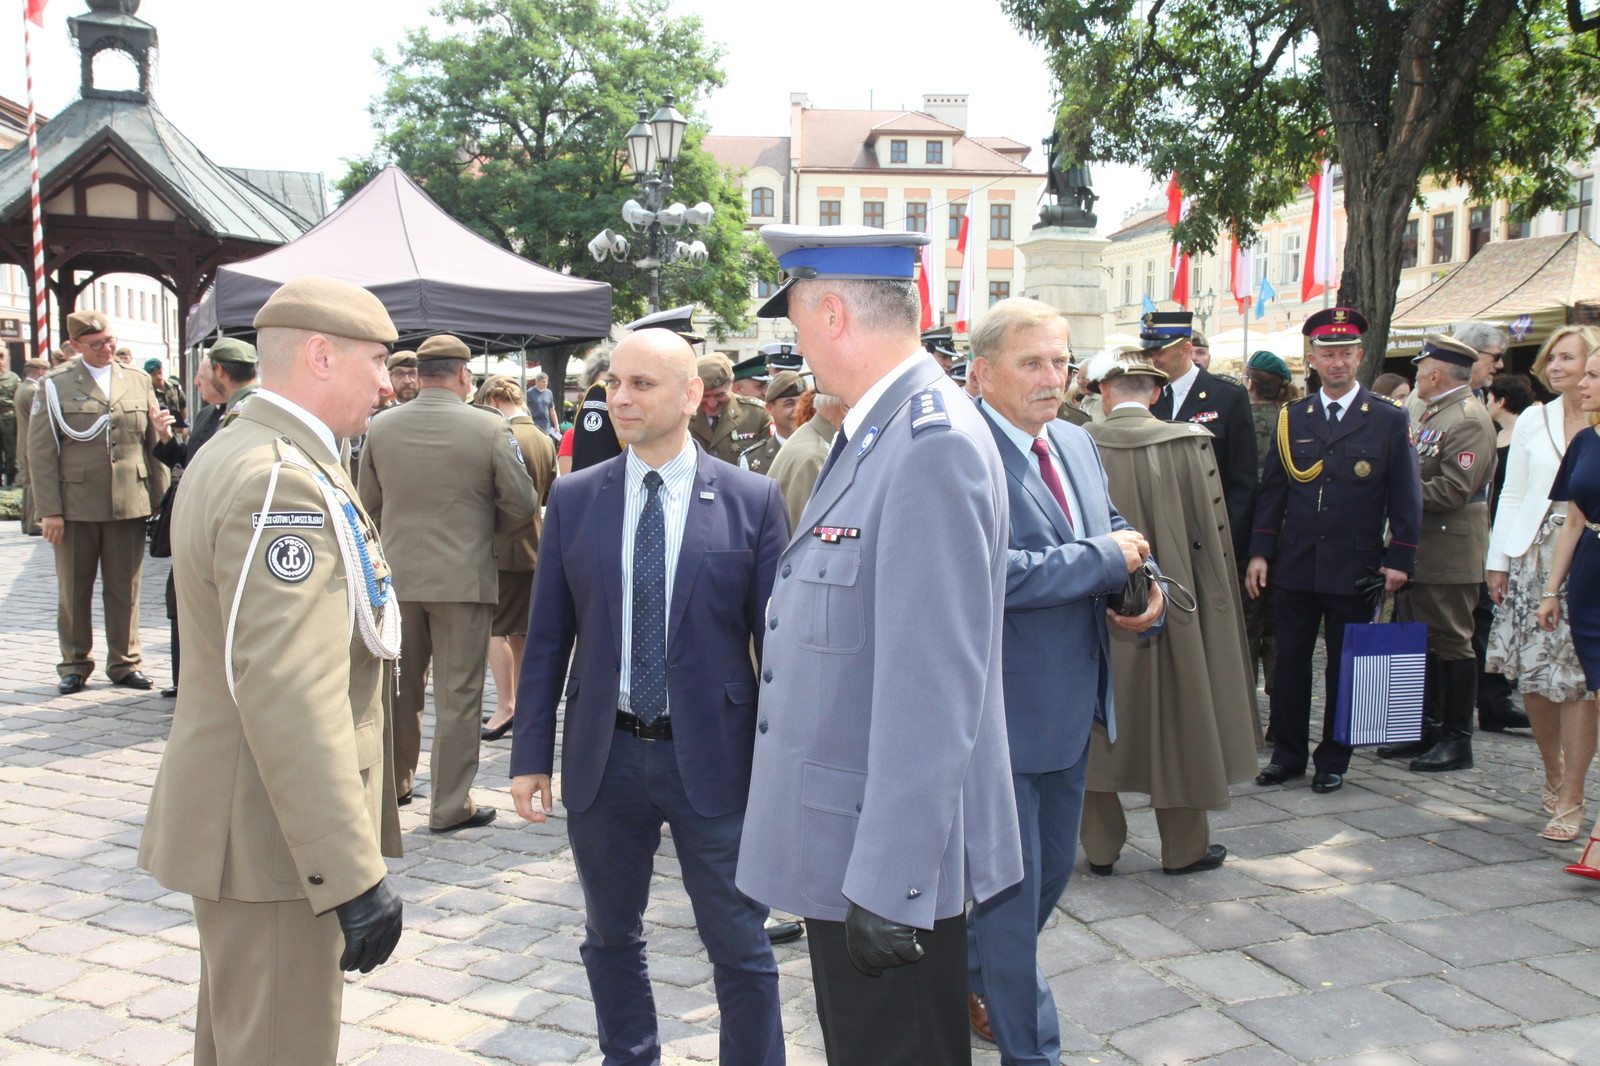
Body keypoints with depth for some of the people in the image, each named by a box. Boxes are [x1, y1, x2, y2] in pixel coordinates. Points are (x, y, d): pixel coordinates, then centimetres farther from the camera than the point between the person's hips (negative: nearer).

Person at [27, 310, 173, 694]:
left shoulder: (138, 381, 11)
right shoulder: (55, 385, 2)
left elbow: (151, 443, 16)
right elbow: (40, 452, -2)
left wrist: (161, 432, -8)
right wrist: (49, 510, -7)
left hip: (130, 504, 2)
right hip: (75, 507, -2)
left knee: (125, 590, 6)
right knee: (74, 590, 8)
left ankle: (125, 664, 18)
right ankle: (74, 665, 21)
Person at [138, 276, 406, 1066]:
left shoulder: (233, 457, 11)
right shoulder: (284, 483, -23)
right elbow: (288, 697, -31)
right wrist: (354, 876, -30)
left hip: (237, 813, 11)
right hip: (273, 832, -10)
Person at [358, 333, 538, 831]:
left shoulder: (380, 427, -1)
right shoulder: (489, 428, -11)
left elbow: (369, 504, 9)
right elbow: (521, 505, -7)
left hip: (396, 577, 4)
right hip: (464, 578, -4)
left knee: (399, 687, 19)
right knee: (457, 696, 4)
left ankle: (394, 784, 33)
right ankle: (451, 804, 10)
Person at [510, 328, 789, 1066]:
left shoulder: (752, 500, -6)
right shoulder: (574, 498, 2)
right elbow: (547, 637, 5)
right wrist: (530, 754, 2)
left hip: (714, 757, -3)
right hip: (604, 756, 3)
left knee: (741, 949, 8)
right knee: (611, 938, 19)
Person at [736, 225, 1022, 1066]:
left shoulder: (932, 443, -22)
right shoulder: (869, 434, 9)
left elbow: (933, 682, -26)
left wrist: (887, 882, -24)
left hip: (891, 864, -9)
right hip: (841, 839, 9)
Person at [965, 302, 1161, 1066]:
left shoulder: (1076, 442, 8)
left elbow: (1114, 539, 18)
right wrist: (1105, 559, -20)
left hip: (1071, 705, 9)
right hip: (1002, 710, -9)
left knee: (1053, 870, 23)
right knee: (1012, 888, 6)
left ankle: (975, 981, 47)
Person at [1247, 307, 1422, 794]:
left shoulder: (1389, 420, 0)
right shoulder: (1292, 419, 7)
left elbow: (1405, 497, 0)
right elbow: (1272, 491, 7)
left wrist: (1399, 560, -6)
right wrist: (1259, 553, 1)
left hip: (1354, 567, -2)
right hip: (1294, 566, 2)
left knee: (1345, 666, 7)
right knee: (1289, 662, 7)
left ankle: (1333, 760, 19)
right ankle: (1287, 754, 20)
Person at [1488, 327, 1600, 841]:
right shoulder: (1533, 420, 9)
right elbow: (1512, 495, 9)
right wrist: (1498, 562, 6)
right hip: (1533, 562, 3)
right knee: (1532, 678, 5)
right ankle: (1553, 775, 26)